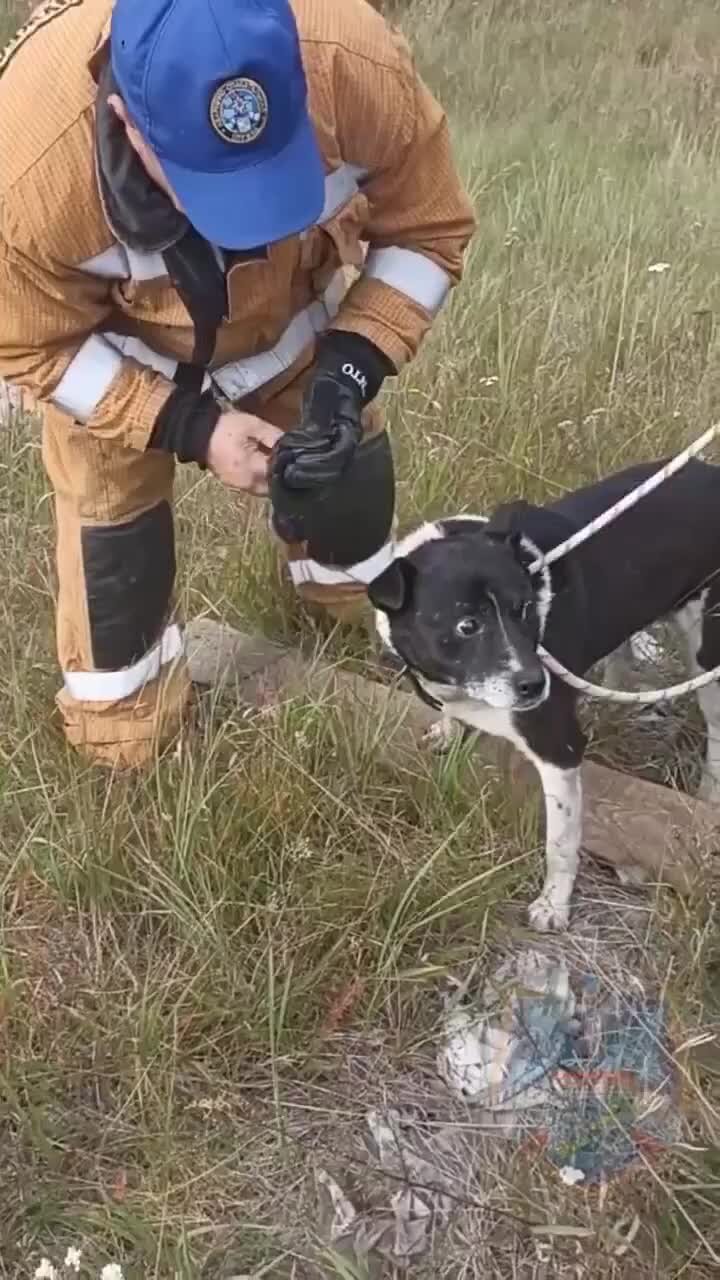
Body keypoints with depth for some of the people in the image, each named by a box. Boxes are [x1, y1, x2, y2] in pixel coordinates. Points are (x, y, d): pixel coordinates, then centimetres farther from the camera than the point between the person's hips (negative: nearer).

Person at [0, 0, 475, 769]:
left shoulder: (362, 69, -38)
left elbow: (425, 233, -19)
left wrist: (350, 369, -33)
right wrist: (190, 427, -32)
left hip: (294, 317, 3)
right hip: (113, 358, -2)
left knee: (342, 463, 17)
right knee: (111, 523, 3)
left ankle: (358, 609, 51)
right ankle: (122, 718, 31)